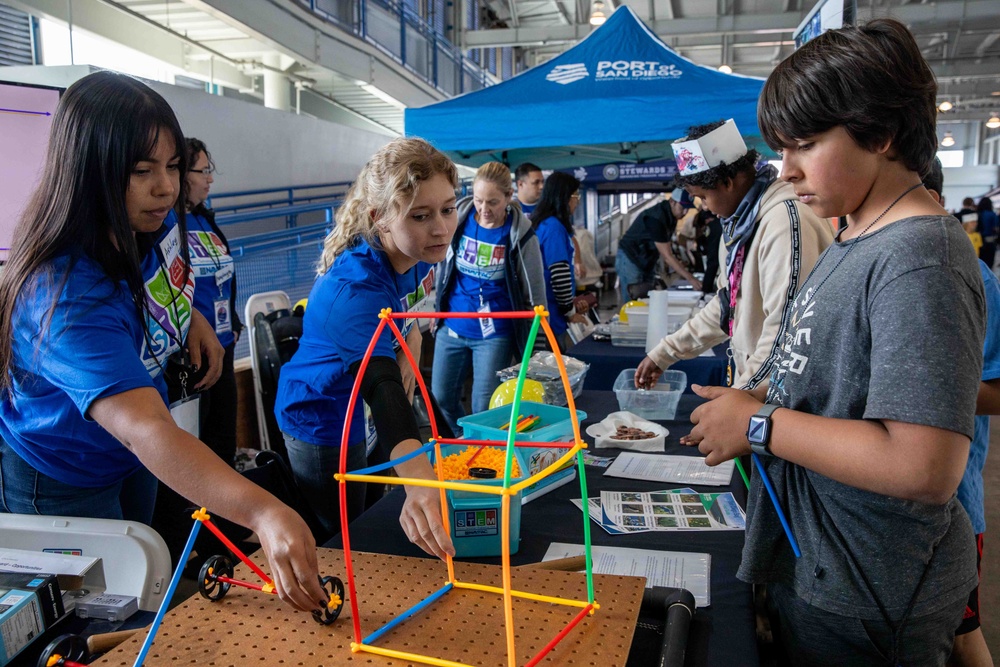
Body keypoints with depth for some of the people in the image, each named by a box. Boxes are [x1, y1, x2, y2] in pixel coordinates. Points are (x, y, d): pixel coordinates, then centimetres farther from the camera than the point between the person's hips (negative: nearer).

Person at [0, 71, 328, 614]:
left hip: (129, 463, 7)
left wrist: (191, 316, -9)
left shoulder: (152, 225, -16)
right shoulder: (69, 298, -40)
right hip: (61, 483, -7)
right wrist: (262, 513, -65)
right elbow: (146, 430, -53)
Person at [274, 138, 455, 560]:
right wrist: (419, 481, -69)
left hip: (364, 414, 8)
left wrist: (412, 339, -5)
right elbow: (381, 385, -54)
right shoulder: (356, 286, -38)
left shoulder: (417, 255, -14)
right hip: (324, 421, -8)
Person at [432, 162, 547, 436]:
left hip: (494, 334, -4)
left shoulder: (521, 235, -12)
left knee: (484, 410, 0)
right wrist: (436, 309, 14)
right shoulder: (458, 218, -5)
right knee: (441, 399, 12)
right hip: (451, 328, 4)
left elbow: (535, 296, -6)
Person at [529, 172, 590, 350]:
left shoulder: (544, 223, 12)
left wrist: (571, 301, 12)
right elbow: (559, 275, -23)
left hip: (544, 313, 9)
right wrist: (570, 312, -12)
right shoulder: (554, 227, -17)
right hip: (550, 317, -9)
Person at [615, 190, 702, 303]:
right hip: (630, 259, -8)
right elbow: (667, 256, -30)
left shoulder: (671, 216, 0)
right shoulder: (656, 218, -27)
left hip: (647, 261, 9)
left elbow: (665, 251, 6)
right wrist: (690, 278, -32)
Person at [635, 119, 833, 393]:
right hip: (752, 382, 8)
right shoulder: (743, 221, 9)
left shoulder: (787, 219, -21)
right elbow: (726, 304, 18)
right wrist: (664, 353, 17)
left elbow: (785, 331, -25)